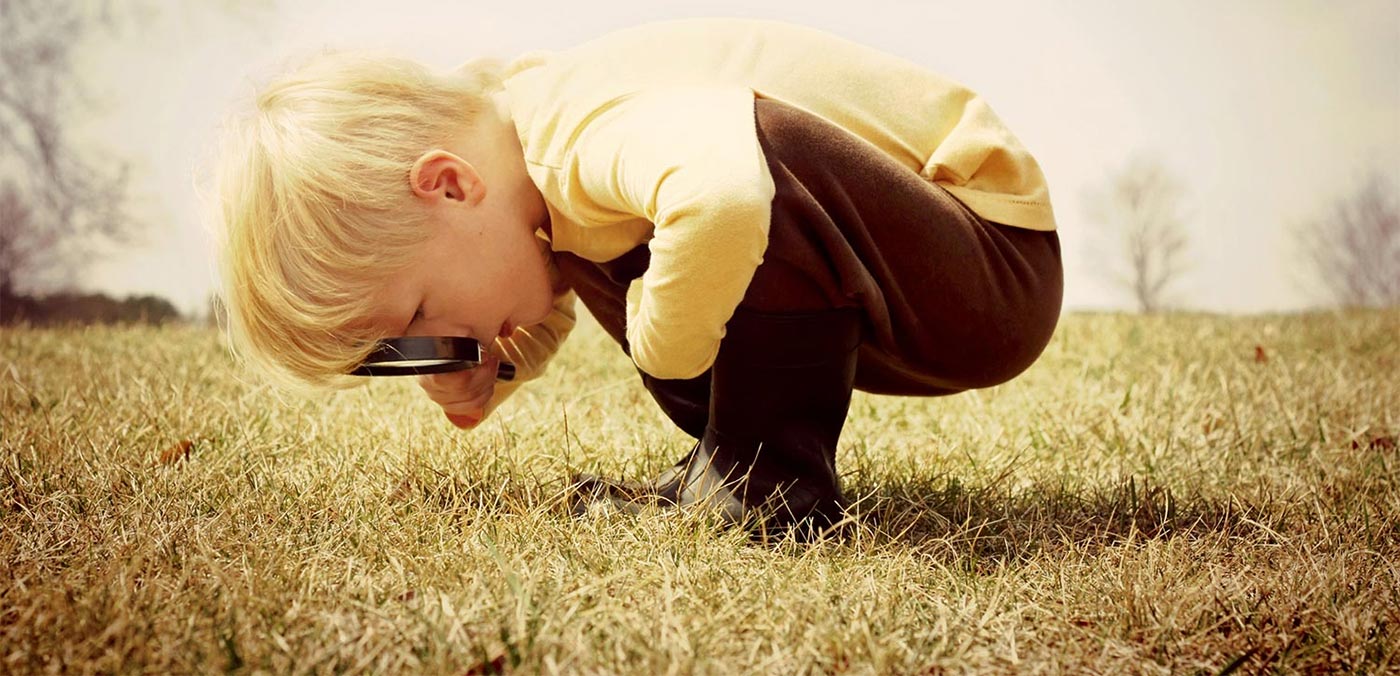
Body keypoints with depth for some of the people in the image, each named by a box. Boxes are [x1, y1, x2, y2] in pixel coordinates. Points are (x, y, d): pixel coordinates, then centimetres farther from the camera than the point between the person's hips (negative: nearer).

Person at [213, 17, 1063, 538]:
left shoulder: (589, 128, -30)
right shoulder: (535, 181, 0)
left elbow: (723, 193, -54)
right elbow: (543, 314, 20)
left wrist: (663, 347, -33)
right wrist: (488, 374, -3)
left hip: (1000, 264, -9)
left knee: (758, 144, -35)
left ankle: (771, 475, -18)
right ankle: (731, 460, 7)